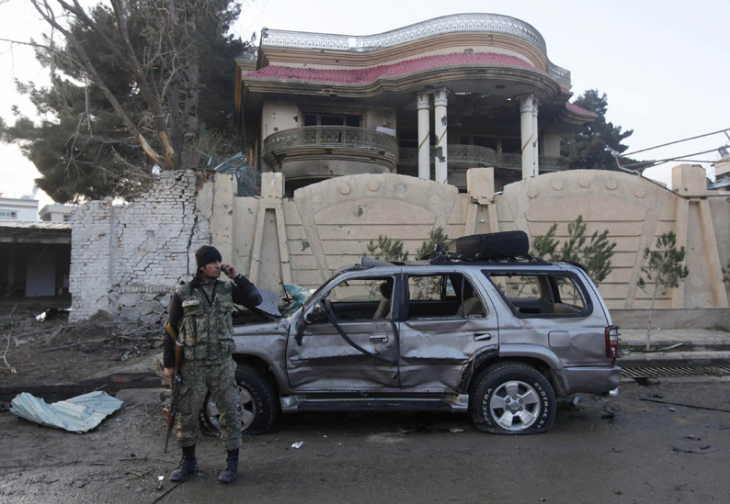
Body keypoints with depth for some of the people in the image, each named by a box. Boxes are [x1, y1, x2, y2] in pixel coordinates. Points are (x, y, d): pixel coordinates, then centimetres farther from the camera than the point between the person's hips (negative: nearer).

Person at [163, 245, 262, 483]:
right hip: (192, 367, -1)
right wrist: (169, 364, 2)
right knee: (186, 414, 9)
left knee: (229, 412, 4)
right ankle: (188, 462, 29)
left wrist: (237, 277, -9)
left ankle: (232, 463, 18)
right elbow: (171, 330, 3)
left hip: (222, 365, 1)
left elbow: (255, 300, -3)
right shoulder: (183, 294, -1)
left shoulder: (227, 289, 4)